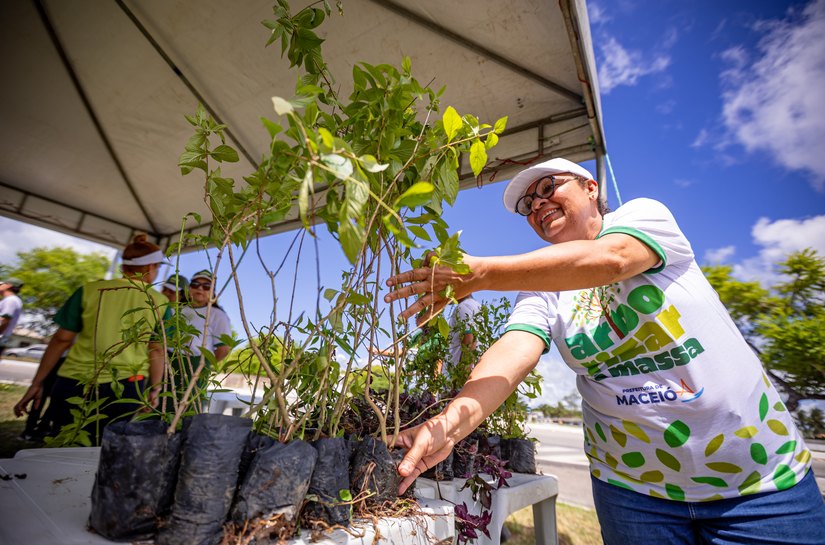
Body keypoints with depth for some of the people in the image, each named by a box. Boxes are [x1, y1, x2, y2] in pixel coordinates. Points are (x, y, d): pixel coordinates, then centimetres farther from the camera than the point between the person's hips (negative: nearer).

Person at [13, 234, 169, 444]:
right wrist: (155, 390, 6)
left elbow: (61, 339, 4)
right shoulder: (160, 302, -1)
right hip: (125, 390, -1)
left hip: (75, 384, 1)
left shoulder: (89, 290, 2)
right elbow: (157, 351, -1)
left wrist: (36, 384, 12)